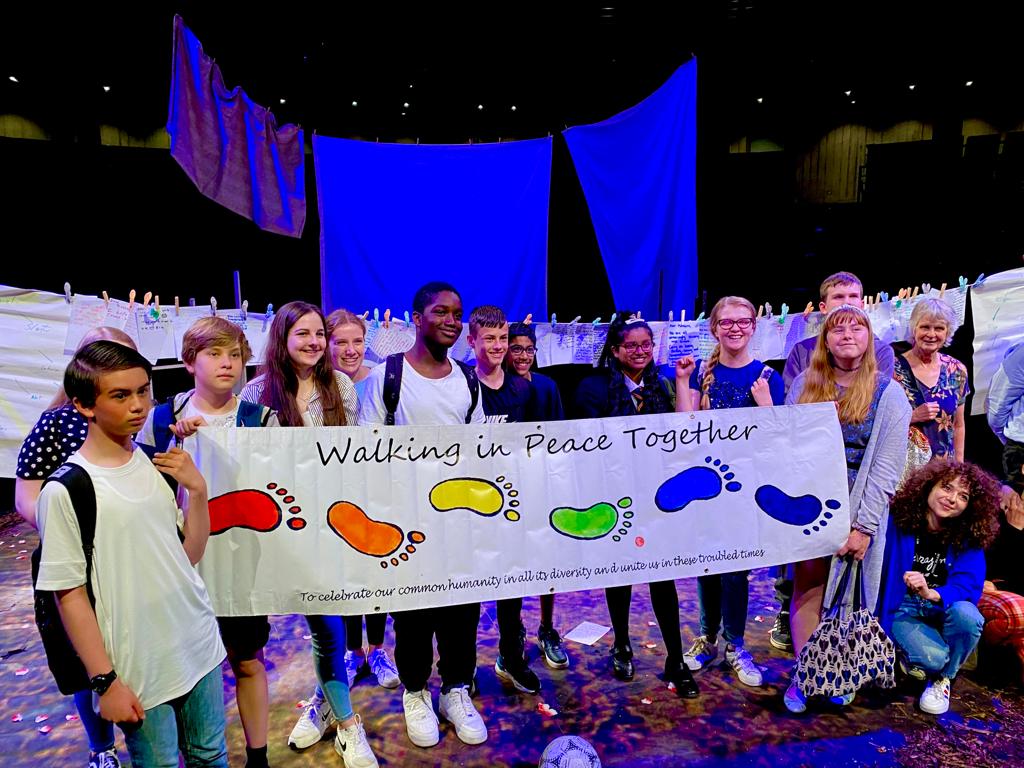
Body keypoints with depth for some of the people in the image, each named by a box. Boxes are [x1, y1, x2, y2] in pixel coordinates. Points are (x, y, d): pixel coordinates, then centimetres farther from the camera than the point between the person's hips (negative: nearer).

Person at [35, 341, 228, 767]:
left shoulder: (157, 465, 1)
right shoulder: (65, 490, -15)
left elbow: (189, 554, 5)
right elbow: (70, 593, -11)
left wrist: (197, 489, -9)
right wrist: (105, 681, -10)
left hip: (201, 648, 5)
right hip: (139, 669, -5)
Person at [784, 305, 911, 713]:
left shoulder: (887, 393, -2)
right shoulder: (804, 384, 5)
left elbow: (886, 467, -7)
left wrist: (863, 526, -12)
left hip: (858, 511, -1)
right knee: (808, 587, 2)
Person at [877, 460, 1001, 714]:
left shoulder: (969, 538, -6)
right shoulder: (897, 522, -15)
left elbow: (969, 586, -18)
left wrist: (931, 593, -38)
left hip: (944, 608, 3)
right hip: (902, 610, -3)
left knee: (966, 614, -32)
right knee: (933, 657, -31)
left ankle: (943, 679, -3)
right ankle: (905, 654, 10)